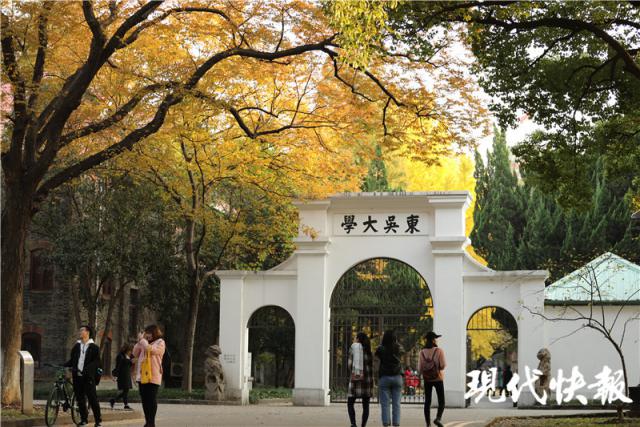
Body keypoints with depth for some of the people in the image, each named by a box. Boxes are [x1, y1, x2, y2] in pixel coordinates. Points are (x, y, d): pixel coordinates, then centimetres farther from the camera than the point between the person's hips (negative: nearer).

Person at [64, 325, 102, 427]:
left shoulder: (93, 347, 0)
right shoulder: (76, 346, 14)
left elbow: (97, 361, -7)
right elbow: (72, 360, 16)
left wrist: (87, 369, -22)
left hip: (88, 377, -5)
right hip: (77, 376, 5)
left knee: (92, 398, -6)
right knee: (80, 398, 7)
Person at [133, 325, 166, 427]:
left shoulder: (160, 343, -2)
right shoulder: (145, 343, 18)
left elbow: (150, 350, -19)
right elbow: (135, 353, 14)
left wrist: (142, 339, -7)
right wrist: (140, 341, 5)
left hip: (152, 376, -7)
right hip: (142, 376, 7)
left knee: (151, 399, -5)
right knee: (144, 399, 8)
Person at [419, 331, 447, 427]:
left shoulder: (422, 352, -2)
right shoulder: (439, 351, -11)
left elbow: (420, 368, -2)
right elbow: (443, 365, -15)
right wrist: (444, 363, 8)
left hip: (427, 379, 3)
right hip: (438, 379, -3)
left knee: (427, 402, 8)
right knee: (441, 401, 4)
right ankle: (438, 418, -20)